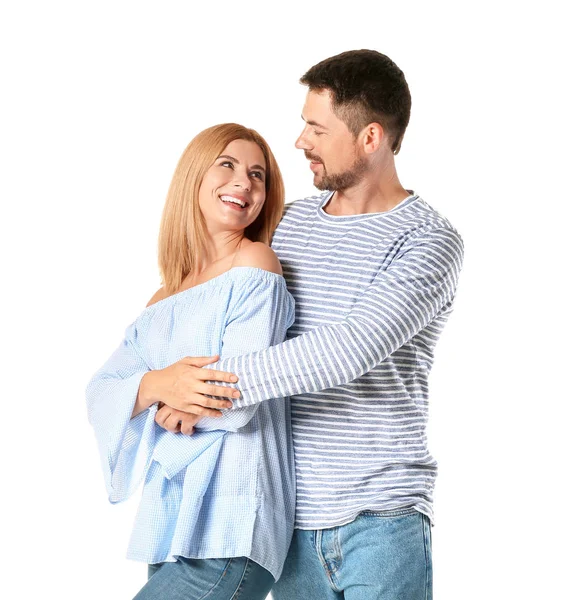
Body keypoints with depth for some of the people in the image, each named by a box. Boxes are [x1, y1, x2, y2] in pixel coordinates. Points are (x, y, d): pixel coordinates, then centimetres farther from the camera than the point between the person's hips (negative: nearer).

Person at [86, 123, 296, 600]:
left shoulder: (255, 265, -5)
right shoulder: (167, 297, 16)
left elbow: (237, 403, -14)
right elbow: (100, 395, 5)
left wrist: (146, 387, 2)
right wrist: (154, 384, -16)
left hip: (227, 532, -7)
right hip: (173, 521, 7)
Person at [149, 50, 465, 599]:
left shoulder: (429, 241, -9)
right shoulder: (288, 223, 10)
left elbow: (355, 347, -23)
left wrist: (217, 384, -22)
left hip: (381, 518, -5)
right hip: (293, 513, 5)